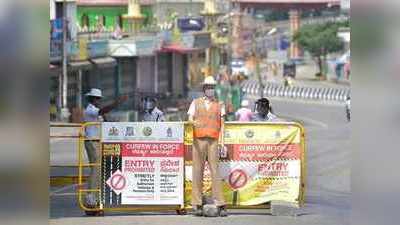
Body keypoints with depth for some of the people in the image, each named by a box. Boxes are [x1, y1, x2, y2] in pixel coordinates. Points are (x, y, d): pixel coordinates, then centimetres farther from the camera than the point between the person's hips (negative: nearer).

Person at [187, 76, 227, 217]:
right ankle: (197, 205, -1)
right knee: (197, 171, -2)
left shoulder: (219, 105, 14)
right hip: (198, 140, 0)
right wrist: (194, 122, -22)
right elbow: (190, 119, 2)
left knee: (215, 171, -6)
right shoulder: (195, 103, 13)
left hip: (213, 141, 0)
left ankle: (220, 205, -8)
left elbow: (222, 125, 11)